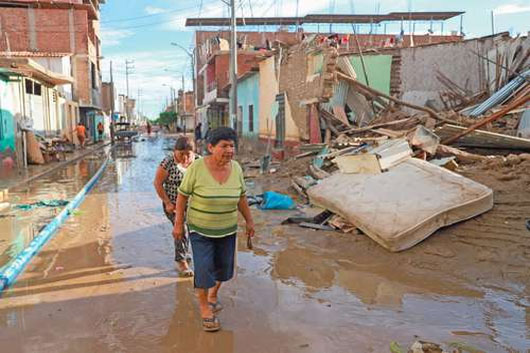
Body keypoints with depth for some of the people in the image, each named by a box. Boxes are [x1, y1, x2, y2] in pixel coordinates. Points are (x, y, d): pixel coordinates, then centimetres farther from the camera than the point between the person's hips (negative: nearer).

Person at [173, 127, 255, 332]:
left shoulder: (235, 168, -11)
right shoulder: (197, 168, -22)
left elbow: (241, 197, 1)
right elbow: (182, 195, -12)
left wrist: (249, 221, 5)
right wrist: (178, 224, -9)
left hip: (226, 229, 4)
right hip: (200, 229, -3)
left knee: (223, 266, 14)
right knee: (204, 270, -6)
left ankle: (213, 295, 42)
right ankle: (204, 307, 19)